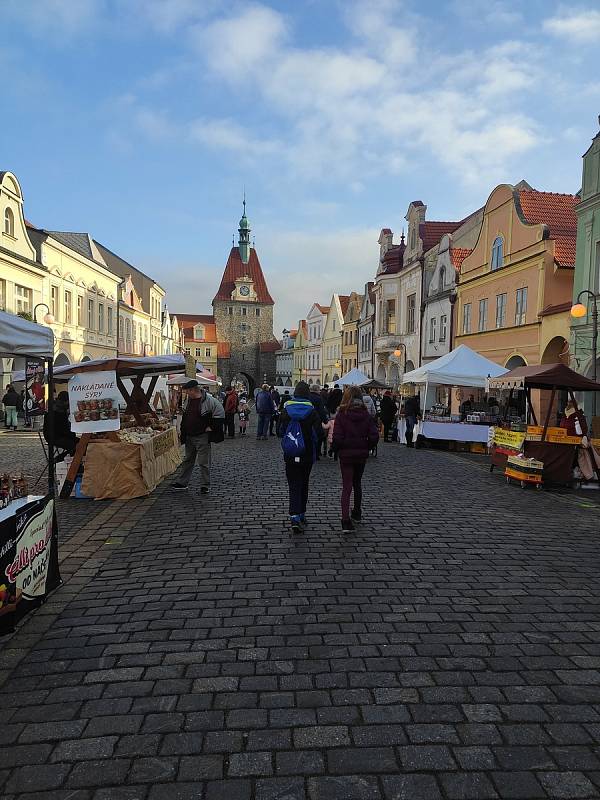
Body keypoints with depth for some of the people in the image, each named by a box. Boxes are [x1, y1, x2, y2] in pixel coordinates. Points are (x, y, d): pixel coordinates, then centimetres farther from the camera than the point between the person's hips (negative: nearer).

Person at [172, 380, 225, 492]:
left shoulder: (209, 400, -15)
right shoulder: (189, 400, 9)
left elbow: (220, 413, -15)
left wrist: (211, 427, -14)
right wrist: (182, 430, 18)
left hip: (202, 437, -7)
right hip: (189, 436, 7)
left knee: (204, 462, 0)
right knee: (187, 460, 17)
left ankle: (205, 486, 10)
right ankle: (182, 482, 26)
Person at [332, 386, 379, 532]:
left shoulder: (341, 415, -13)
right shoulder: (366, 415, -4)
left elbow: (337, 438, -17)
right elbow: (374, 436, -8)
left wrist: (336, 449, 1)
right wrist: (366, 448, 8)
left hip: (346, 455, -3)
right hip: (361, 455, 3)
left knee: (346, 487, 0)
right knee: (357, 483, 22)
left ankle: (346, 521, -12)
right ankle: (357, 513, 36)